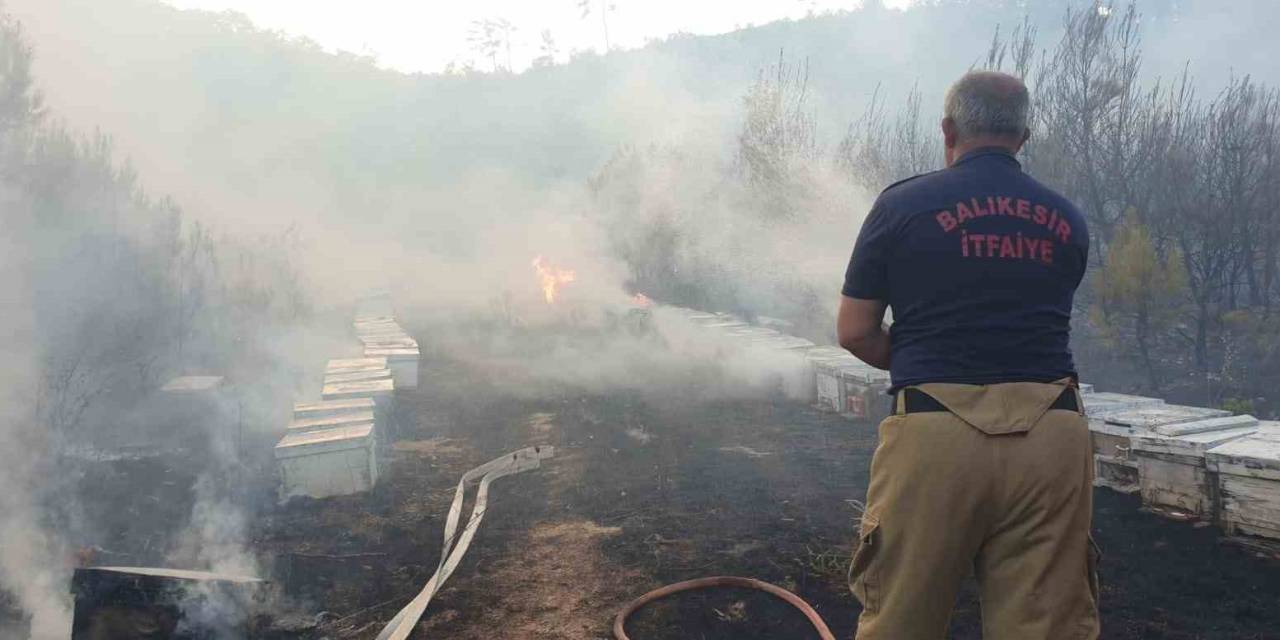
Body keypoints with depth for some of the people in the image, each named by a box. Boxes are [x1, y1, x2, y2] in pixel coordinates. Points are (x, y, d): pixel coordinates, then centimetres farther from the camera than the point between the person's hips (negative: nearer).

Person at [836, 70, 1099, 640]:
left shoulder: (904, 203, 0)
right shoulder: (1067, 221, 11)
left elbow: (854, 333, 1)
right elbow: (1041, 323, 16)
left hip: (936, 431, -3)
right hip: (1051, 434, 3)